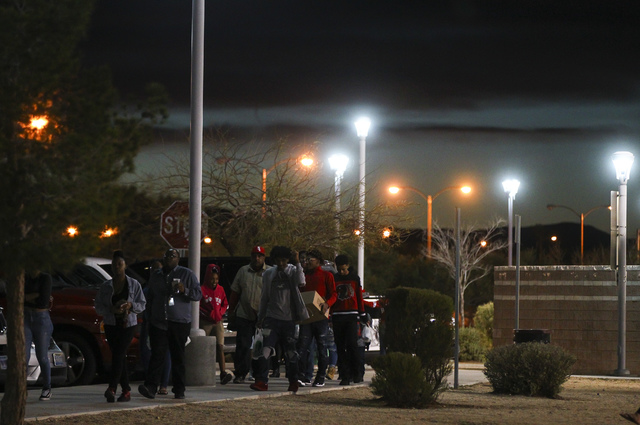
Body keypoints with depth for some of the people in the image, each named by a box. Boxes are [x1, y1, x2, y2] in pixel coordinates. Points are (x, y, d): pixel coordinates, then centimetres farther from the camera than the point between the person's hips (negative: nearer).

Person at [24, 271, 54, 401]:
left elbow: (44, 301, -14)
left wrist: (28, 298, -6)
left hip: (42, 319, -3)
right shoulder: (24, 278, 10)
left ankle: (47, 390, 19)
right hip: (25, 319, 3)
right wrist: (36, 295, -11)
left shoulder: (45, 278, -4)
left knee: (42, 357, 3)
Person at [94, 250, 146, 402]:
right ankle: (126, 391, 9)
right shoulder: (105, 286, 9)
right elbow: (98, 307, 4)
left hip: (128, 325, -3)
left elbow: (142, 304, 3)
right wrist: (112, 309, -15)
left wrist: (131, 305, -17)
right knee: (119, 357, 3)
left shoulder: (134, 284, 4)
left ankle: (112, 388, -25)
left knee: (119, 355, -16)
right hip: (111, 325, 3)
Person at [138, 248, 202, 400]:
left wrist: (184, 291, -18)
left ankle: (179, 390, 8)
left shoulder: (186, 274, 4)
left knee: (178, 356, 2)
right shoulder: (156, 276, 17)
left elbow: (198, 294, 0)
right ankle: (150, 387, -22)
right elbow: (150, 298, 25)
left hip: (179, 323, -2)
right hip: (158, 322, 2)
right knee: (157, 354, -11)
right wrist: (149, 316, 17)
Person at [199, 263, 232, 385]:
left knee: (220, 346, -11)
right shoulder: (202, 290, -2)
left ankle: (223, 373, -21)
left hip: (217, 322, 2)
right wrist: (207, 314, -10)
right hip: (205, 323, -2)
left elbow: (225, 304, 19)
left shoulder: (220, 290, 10)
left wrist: (220, 312, 1)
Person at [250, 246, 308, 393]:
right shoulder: (269, 274, 10)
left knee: (291, 352, 6)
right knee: (266, 349, -11)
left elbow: (301, 282, -20)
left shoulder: (293, 271, 3)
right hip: (272, 318, 1)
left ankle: (293, 382, 18)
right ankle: (262, 381, -13)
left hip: (289, 319, -1)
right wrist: (260, 317, 18)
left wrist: (297, 263, -24)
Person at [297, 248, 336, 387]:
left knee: (322, 347, 1)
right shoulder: (304, 276, 18)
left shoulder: (326, 275, 5)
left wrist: (327, 304, -19)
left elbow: (333, 294, 0)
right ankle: (302, 375, -12)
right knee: (303, 345, -8)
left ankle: (321, 377, 7)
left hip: (321, 316, -3)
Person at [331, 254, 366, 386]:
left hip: (352, 316, -2)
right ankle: (345, 376, 2)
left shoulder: (354, 278, 8)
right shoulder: (334, 279, 8)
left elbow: (359, 296, 12)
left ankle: (357, 373, -3)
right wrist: (329, 314, 3)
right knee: (340, 348, 0)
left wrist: (362, 314, 10)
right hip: (337, 316, 2)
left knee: (352, 344, -13)